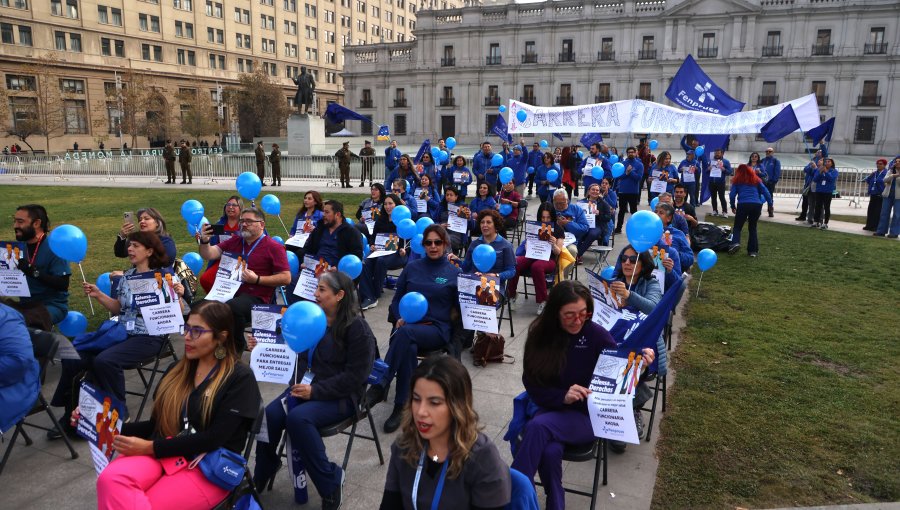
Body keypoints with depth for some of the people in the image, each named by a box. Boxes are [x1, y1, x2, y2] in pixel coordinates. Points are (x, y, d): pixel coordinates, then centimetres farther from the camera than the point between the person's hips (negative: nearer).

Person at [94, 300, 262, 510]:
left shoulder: (240, 378, -6)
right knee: (110, 479, -26)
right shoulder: (177, 370, 15)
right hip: (164, 452, 6)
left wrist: (150, 447, -15)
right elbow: (156, 424, 16)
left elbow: (213, 439, -13)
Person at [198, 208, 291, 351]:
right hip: (229, 291, 5)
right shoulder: (233, 241, 20)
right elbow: (209, 255, 13)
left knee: (231, 307, -35)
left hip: (256, 297, -5)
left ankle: (237, 347, -8)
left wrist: (257, 279, -12)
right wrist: (204, 241, -8)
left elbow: (286, 278, -3)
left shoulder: (274, 247, 2)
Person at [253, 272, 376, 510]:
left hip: (340, 396, -6)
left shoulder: (357, 328, -13)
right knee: (269, 415, -20)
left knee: (298, 418, -32)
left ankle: (330, 481, -15)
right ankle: (261, 476, 6)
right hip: (306, 385, 6)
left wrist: (316, 391, -22)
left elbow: (355, 376, -17)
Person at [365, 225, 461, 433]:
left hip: (437, 330, -2)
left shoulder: (454, 273, 9)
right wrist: (399, 318, -3)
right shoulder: (412, 267, 17)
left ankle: (380, 386, -36)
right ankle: (400, 407, -30)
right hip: (407, 327, 2)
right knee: (408, 348, -36)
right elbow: (396, 299, 18)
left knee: (406, 332, -37)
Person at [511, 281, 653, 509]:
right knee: (550, 451, -30)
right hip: (552, 408, 2)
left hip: (588, 415, -2)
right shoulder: (540, 334, -4)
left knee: (537, 427, -30)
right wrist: (562, 396, -22)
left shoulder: (597, 335, -12)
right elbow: (532, 383, -4)